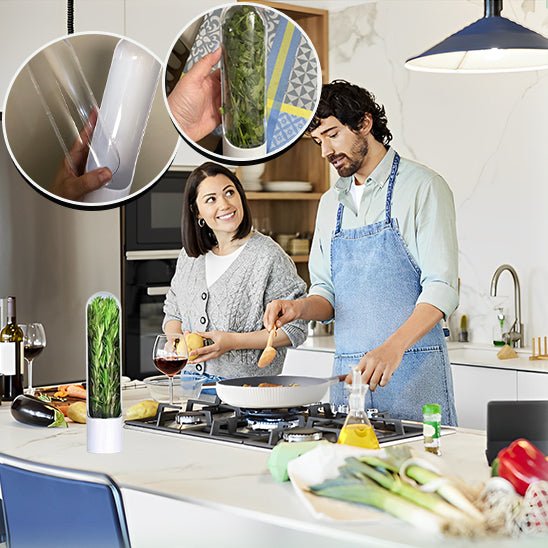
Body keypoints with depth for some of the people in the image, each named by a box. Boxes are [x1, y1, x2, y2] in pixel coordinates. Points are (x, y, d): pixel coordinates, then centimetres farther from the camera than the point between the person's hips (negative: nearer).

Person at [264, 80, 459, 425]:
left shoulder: (422, 187, -5)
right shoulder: (331, 203, 16)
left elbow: (441, 287, -13)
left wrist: (392, 349, -26)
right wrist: (299, 307, -4)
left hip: (412, 370, -5)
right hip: (349, 371, 5)